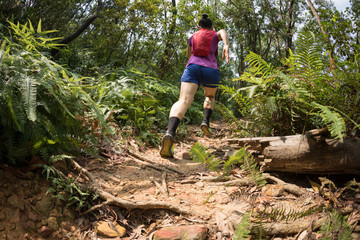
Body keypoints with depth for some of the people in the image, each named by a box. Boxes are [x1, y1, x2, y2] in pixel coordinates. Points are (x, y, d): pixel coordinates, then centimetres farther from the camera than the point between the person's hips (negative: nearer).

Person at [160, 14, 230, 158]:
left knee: (183, 101, -21)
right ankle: (206, 121, 5)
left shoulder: (192, 37, 30)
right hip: (211, 71, 0)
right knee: (210, 96, 32)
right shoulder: (215, 34, 24)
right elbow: (223, 32, -2)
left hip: (193, 67, 0)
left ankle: (170, 133, -47)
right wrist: (226, 45, -20)